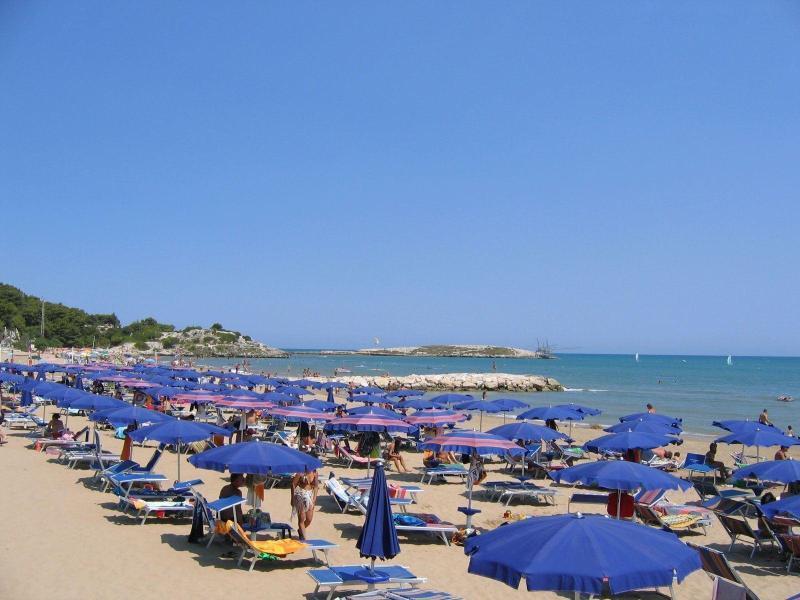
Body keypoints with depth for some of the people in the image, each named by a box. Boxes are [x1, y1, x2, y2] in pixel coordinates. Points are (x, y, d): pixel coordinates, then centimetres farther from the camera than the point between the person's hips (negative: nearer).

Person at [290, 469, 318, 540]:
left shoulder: (314, 473, -1)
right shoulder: (301, 473, -14)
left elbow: (315, 486, 6)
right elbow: (293, 484, -8)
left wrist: (314, 498, 1)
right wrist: (292, 498, -6)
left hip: (310, 495, 5)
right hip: (301, 495, -5)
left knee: (309, 519, 8)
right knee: (301, 519, 1)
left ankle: (300, 530, 36)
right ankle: (303, 537, 9)